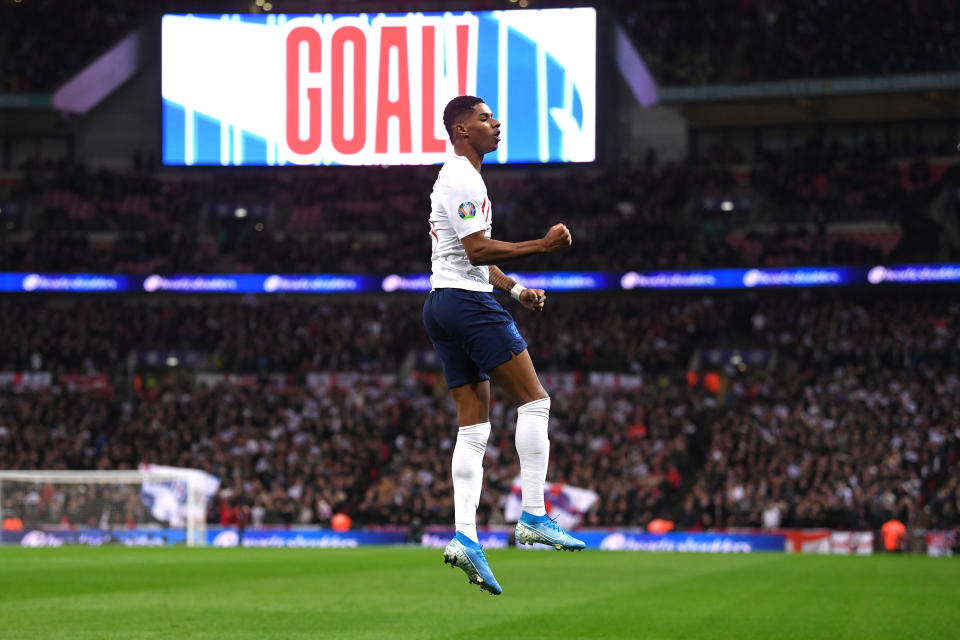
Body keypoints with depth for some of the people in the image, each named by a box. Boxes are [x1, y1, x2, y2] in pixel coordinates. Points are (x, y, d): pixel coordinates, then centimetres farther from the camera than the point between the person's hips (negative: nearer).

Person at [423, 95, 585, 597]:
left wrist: (515, 288, 20)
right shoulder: (462, 179, -10)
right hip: (468, 302, -10)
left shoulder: (459, 177, 24)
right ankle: (533, 516, -12)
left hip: (443, 305, 10)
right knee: (534, 400, -8)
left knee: (474, 427, 4)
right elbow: (477, 250, -19)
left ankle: (464, 538, -5)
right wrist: (542, 245, -17)